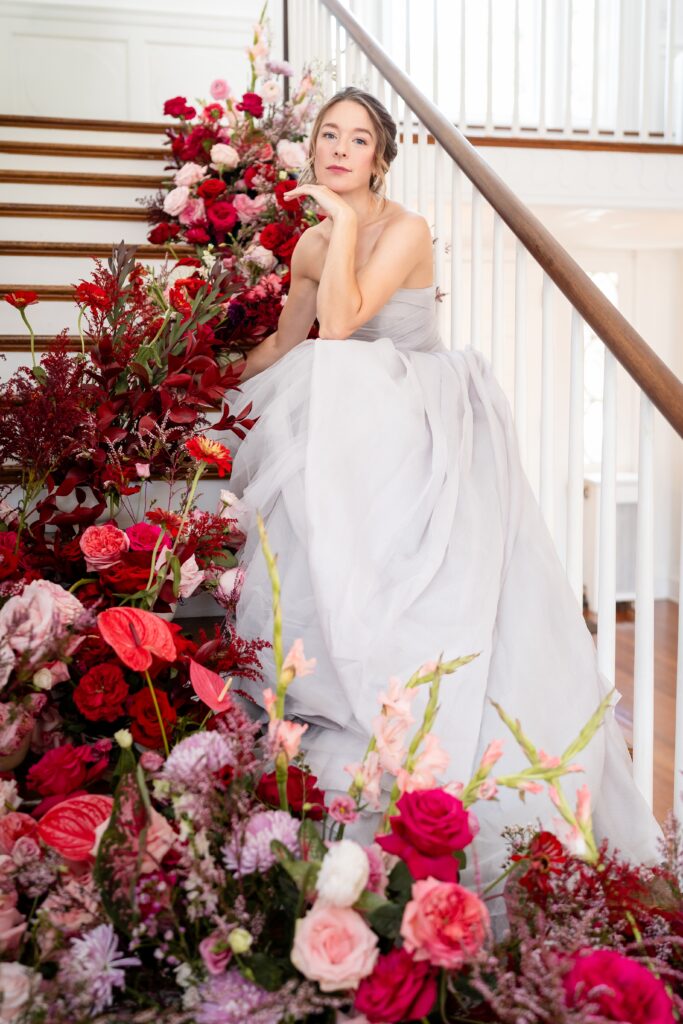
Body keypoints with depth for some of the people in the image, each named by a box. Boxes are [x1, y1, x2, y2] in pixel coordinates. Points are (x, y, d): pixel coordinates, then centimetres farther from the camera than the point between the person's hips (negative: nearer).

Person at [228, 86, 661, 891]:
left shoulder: (404, 229, -10)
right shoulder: (311, 246, 10)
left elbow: (341, 324, -23)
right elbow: (282, 346, 23)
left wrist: (345, 219, -16)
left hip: (423, 427, -6)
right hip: (355, 425, 7)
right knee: (326, 562, -3)